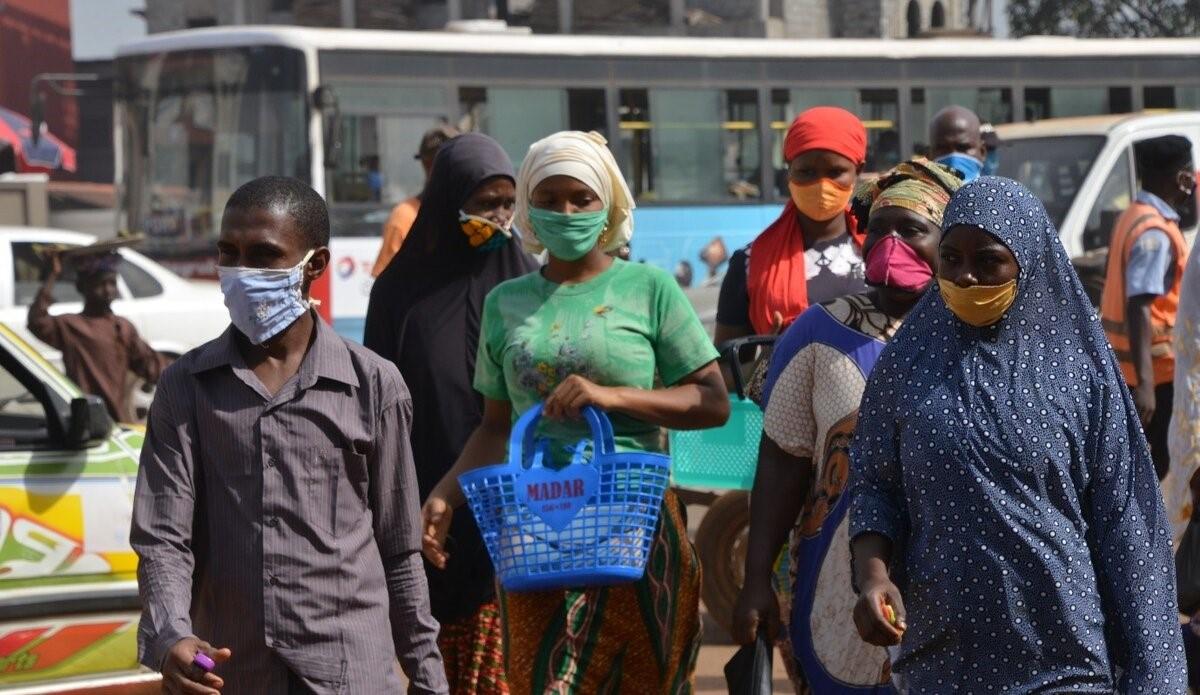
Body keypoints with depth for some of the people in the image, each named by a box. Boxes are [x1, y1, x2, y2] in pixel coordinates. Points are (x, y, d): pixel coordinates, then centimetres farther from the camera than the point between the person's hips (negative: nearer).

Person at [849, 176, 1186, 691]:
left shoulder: (1079, 366, -1)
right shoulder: (906, 362, 3)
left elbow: (1121, 517, 0)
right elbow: (874, 486, 8)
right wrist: (872, 572, -12)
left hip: (1063, 645, -2)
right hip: (946, 648, 2)